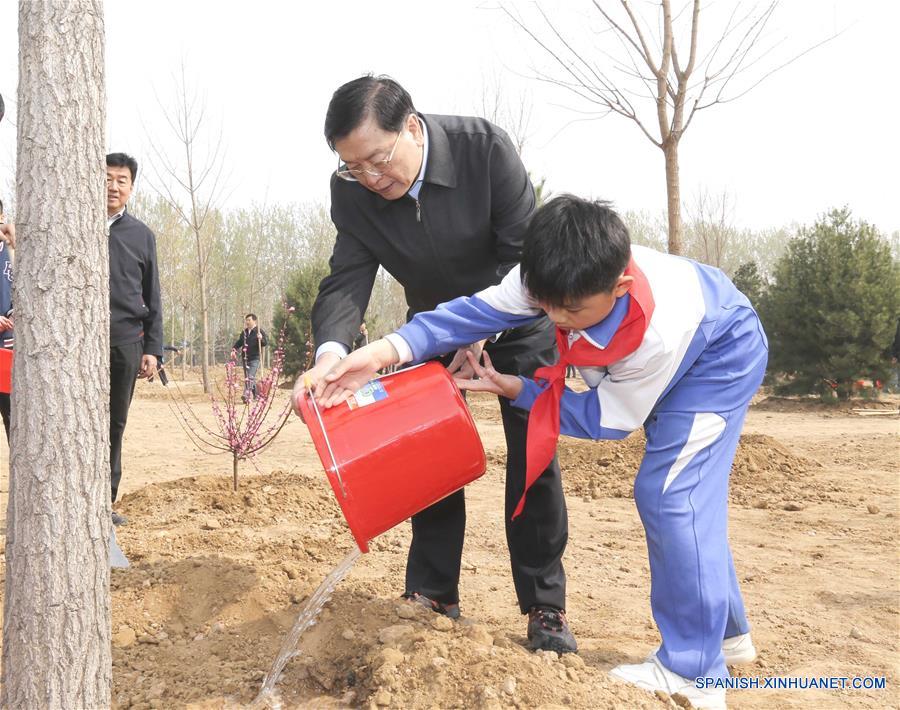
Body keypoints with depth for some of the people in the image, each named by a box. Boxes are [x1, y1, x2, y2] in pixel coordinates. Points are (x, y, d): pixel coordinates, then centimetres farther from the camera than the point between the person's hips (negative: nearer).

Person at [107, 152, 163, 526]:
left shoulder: (141, 234, 11)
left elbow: (152, 298, 12)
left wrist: (153, 348, 4)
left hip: (126, 341, 2)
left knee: (115, 424, 5)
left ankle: (105, 501, 14)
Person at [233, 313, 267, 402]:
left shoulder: (259, 331, -3)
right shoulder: (244, 332, 15)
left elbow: (266, 343, -6)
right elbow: (239, 342, 25)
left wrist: (261, 338, -26)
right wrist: (234, 349, 8)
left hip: (254, 359, -7)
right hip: (245, 358, 7)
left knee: (250, 377, -18)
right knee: (247, 378, 11)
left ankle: (246, 395, -28)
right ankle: (256, 394, 24)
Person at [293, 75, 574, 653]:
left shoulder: (485, 147, -29)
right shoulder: (352, 191, -20)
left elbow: (524, 252, -25)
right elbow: (348, 279, -23)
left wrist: (481, 334, -31)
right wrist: (330, 353, -43)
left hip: (518, 316, -3)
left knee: (532, 457, -5)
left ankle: (545, 607, 5)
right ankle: (433, 596, 10)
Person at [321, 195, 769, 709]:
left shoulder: (659, 334, -44)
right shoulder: (557, 280, -30)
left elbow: (608, 420, -28)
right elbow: (480, 310, -27)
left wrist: (517, 391, -26)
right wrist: (389, 350, -39)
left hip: (721, 353, -7)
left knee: (669, 493, -18)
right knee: (683, 497, 11)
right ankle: (726, 633, 27)